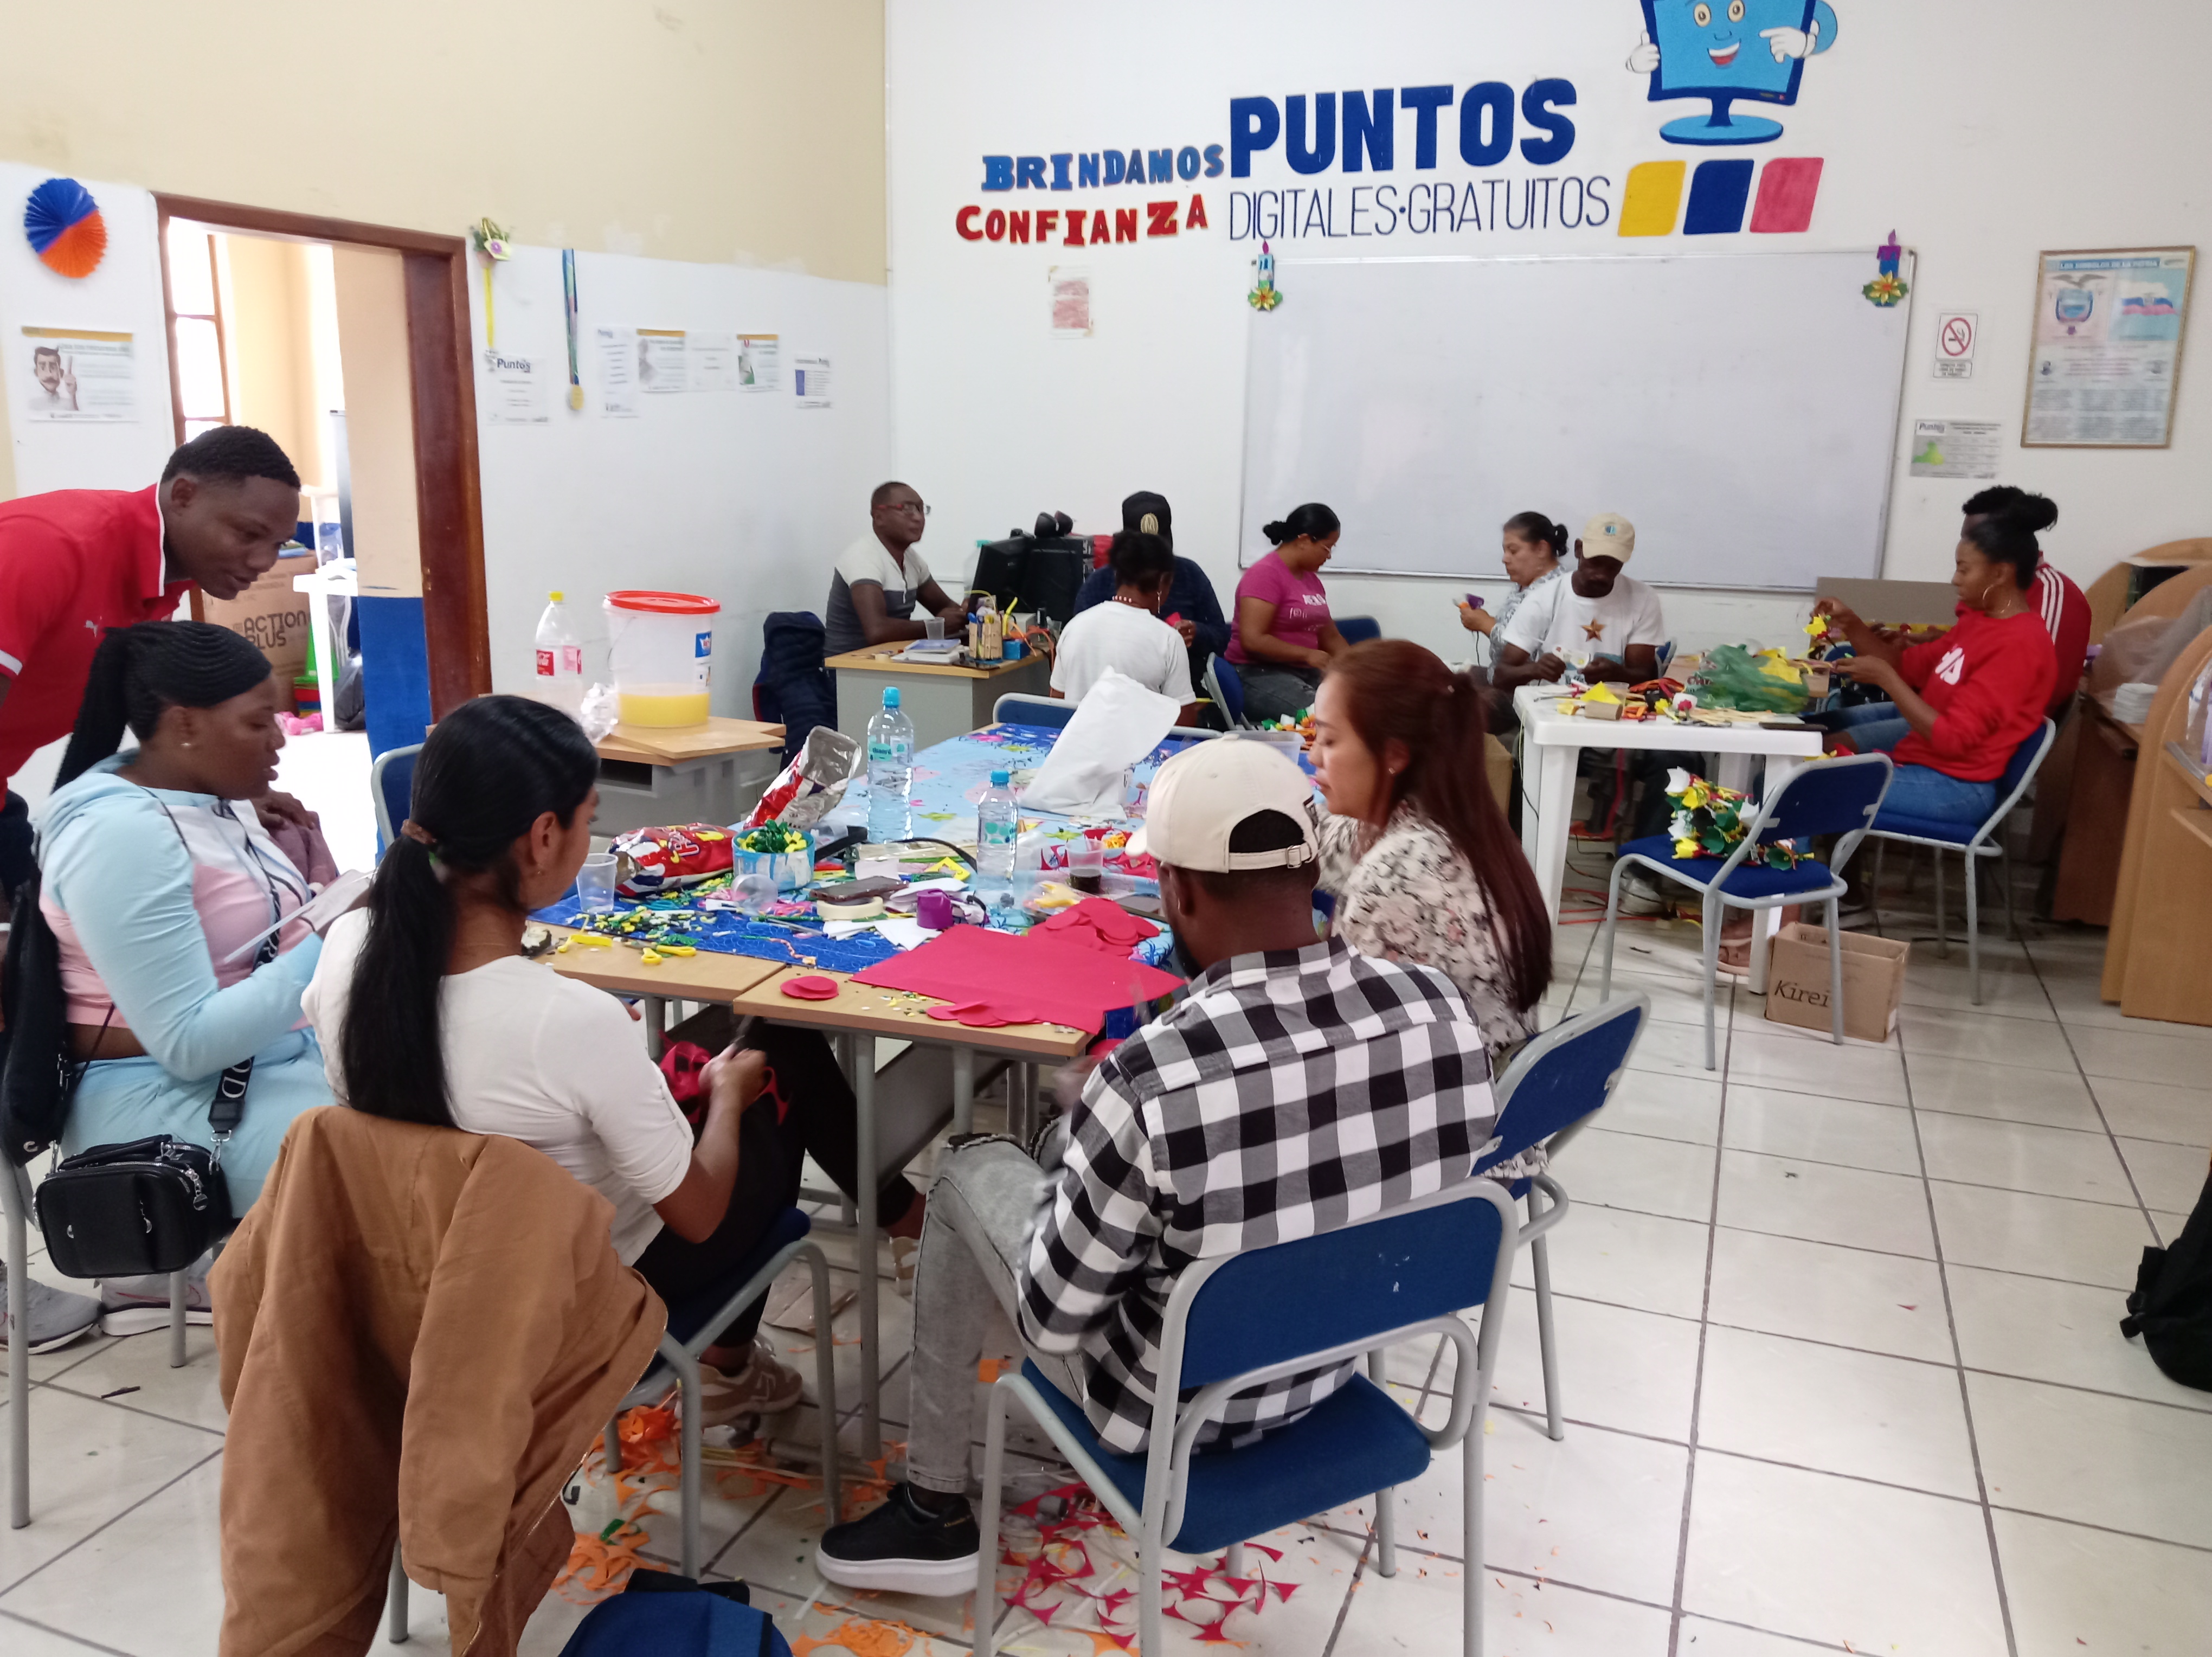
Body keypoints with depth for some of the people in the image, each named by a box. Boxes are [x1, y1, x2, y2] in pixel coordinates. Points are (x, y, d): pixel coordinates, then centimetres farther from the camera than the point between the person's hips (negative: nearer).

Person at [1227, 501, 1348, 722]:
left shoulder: (1311, 578, 15)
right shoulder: (1266, 574, -11)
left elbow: (1330, 636, 23)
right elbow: (1252, 640, -20)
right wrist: (1306, 655, -17)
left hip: (1306, 674, 8)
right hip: (1260, 675, -8)